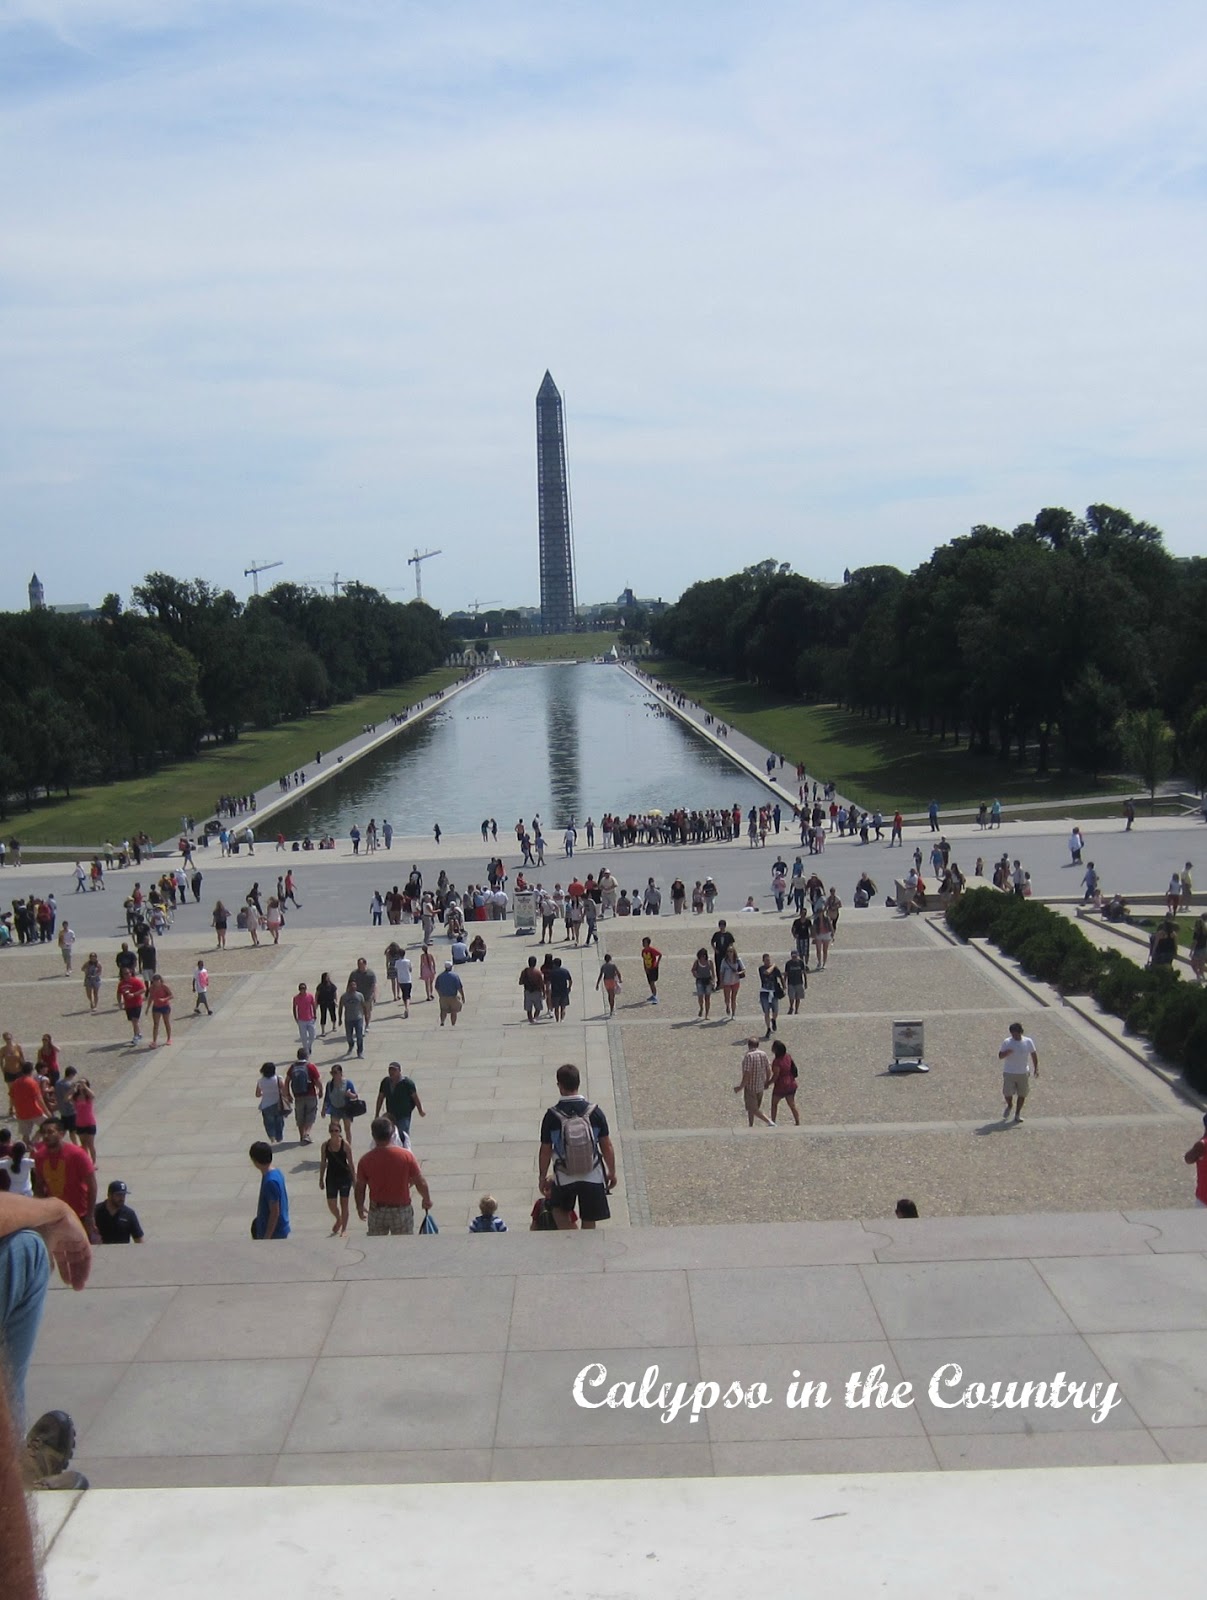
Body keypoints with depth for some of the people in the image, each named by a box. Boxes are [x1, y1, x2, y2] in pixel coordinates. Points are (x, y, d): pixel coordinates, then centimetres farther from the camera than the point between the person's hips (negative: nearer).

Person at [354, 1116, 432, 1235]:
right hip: (401, 1210, -1)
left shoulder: (365, 1160, -10)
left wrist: (360, 1207, 16)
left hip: (376, 1212, 1)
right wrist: (427, 1199, 10)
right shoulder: (406, 1156, -14)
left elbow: (360, 1187, -1)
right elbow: (420, 1183, -8)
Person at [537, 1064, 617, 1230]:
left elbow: (545, 1151, -6)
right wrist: (612, 1172, 10)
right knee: (589, 1221, 15)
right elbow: (607, 1146, -4)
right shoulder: (594, 1112, -11)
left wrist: (542, 1177, 9)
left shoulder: (552, 1116, -14)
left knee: (559, 1209, 25)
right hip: (592, 1177, 0)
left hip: (564, 1178, 0)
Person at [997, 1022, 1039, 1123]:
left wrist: (1036, 1068, 1)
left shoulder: (1028, 1041, -3)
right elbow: (1000, 1056, -5)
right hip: (1009, 1073, -1)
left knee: (1022, 1094, 7)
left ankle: (1018, 1114, 23)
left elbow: (1034, 1054, 7)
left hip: (1023, 1073, 1)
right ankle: (1010, 1106, 27)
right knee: (1007, 1093, -6)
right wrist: (1007, 1052, -27)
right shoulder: (1007, 1042, -7)